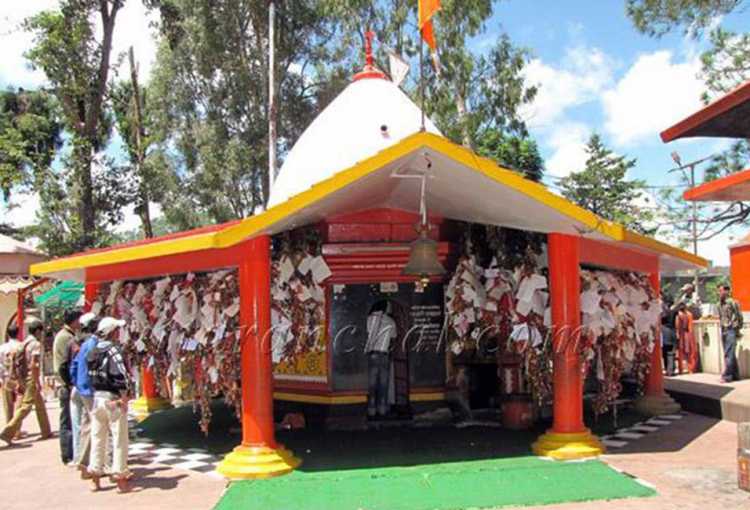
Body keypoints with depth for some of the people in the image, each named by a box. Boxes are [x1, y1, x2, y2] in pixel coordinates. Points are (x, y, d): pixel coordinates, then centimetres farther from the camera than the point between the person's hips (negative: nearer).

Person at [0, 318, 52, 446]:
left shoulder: (23, 343, 13)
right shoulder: (36, 344, -13)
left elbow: (17, 362, 14)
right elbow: (34, 365, -20)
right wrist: (38, 382, -18)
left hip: (24, 379, 9)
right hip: (31, 379, -9)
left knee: (40, 405, 17)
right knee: (26, 407, -8)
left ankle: (46, 432, 23)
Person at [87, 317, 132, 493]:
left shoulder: (93, 351, 7)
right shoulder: (114, 349, -15)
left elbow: (90, 374, 10)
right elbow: (121, 375, -26)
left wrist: (97, 391, 14)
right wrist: (124, 397, -18)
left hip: (96, 398, 7)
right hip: (113, 399, -7)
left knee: (97, 439, 14)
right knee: (119, 440, 3)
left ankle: (95, 479, 21)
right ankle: (120, 479, 9)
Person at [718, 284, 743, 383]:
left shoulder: (732, 302, -11)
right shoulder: (720, 304, 10)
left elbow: (739, 316, -7)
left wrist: (738, 329, -4)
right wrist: (722, 328, 14)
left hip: (731, 331, -7)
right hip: (723, 331, 7)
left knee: (728, 354, -9)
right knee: (731, 354, 12)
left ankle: (727, 376, -9)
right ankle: (735, 375, 19)